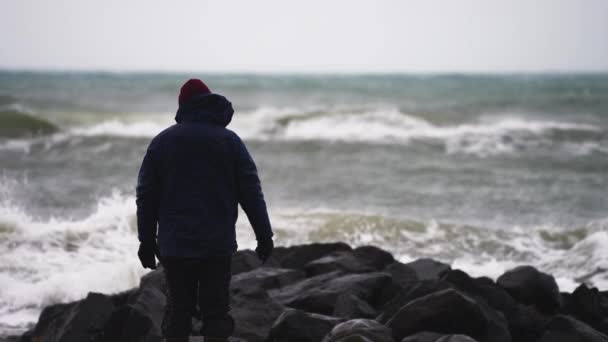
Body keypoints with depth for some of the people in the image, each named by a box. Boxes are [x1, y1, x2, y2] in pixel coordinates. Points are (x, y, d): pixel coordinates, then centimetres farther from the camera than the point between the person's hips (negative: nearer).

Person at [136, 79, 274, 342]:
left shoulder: (161, 142, 5)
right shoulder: (230, 141, 1)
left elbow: (146, 196, 6)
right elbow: (251, 193, -2)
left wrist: (147, 241, 12)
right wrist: (264, 236, 3)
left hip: (174, 245, 1)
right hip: (218, 246, -1)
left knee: (177, 312, 8)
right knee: (216, 312, 2)